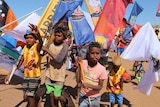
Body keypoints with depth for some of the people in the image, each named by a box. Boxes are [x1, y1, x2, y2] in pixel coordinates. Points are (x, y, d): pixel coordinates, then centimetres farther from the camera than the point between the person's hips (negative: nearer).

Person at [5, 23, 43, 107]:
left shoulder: (36, 47, -13)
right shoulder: (25, 47, 6)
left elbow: (40, 43, -39)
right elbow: (19, 62, 13)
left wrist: (38, 34, -61)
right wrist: (10, 74, 14)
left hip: (35, 77, -7)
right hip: (26, 77, 7)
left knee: (31, 98, -5)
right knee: (26, 97, 15)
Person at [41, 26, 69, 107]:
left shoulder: (65, 46, -19)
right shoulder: (52, 43, -3)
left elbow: (58, 59, -30)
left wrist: (47, 50, -23)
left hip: (59, 75, -4)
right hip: (50, 73, 5)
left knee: (57, 96, 2)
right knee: (50, 93, 11)